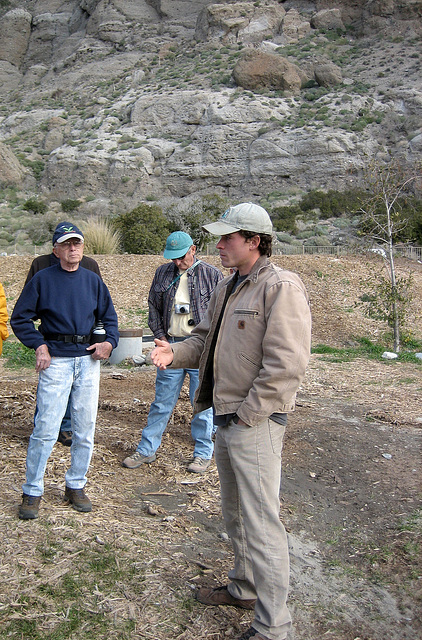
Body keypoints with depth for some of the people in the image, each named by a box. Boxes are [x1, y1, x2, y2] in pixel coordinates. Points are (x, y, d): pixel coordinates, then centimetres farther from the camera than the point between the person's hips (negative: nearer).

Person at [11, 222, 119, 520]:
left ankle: (76, 486, 23)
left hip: (88, 361, 4)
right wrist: (39, 345, -10)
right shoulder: (42, 279, 1)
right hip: (56, 361, -3)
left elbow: (109, 316, 17)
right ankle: (32, 492, 9)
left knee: (86, 428, 8)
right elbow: (20, 318, 2)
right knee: (46, 430, -5)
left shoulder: (92, 280, 11)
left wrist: (110, 341, -1)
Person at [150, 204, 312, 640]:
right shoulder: (227, 288, 12)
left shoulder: (281, 287, -17)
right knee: (234, 514, 23)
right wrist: (176, 353, -3)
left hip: (256, 424, -9)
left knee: (261, 524, 0)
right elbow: (205, 338, 18)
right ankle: (244, 588, 43)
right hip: (227, 420, 10)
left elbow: (286, 366, -23)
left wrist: (247, 415, -19)